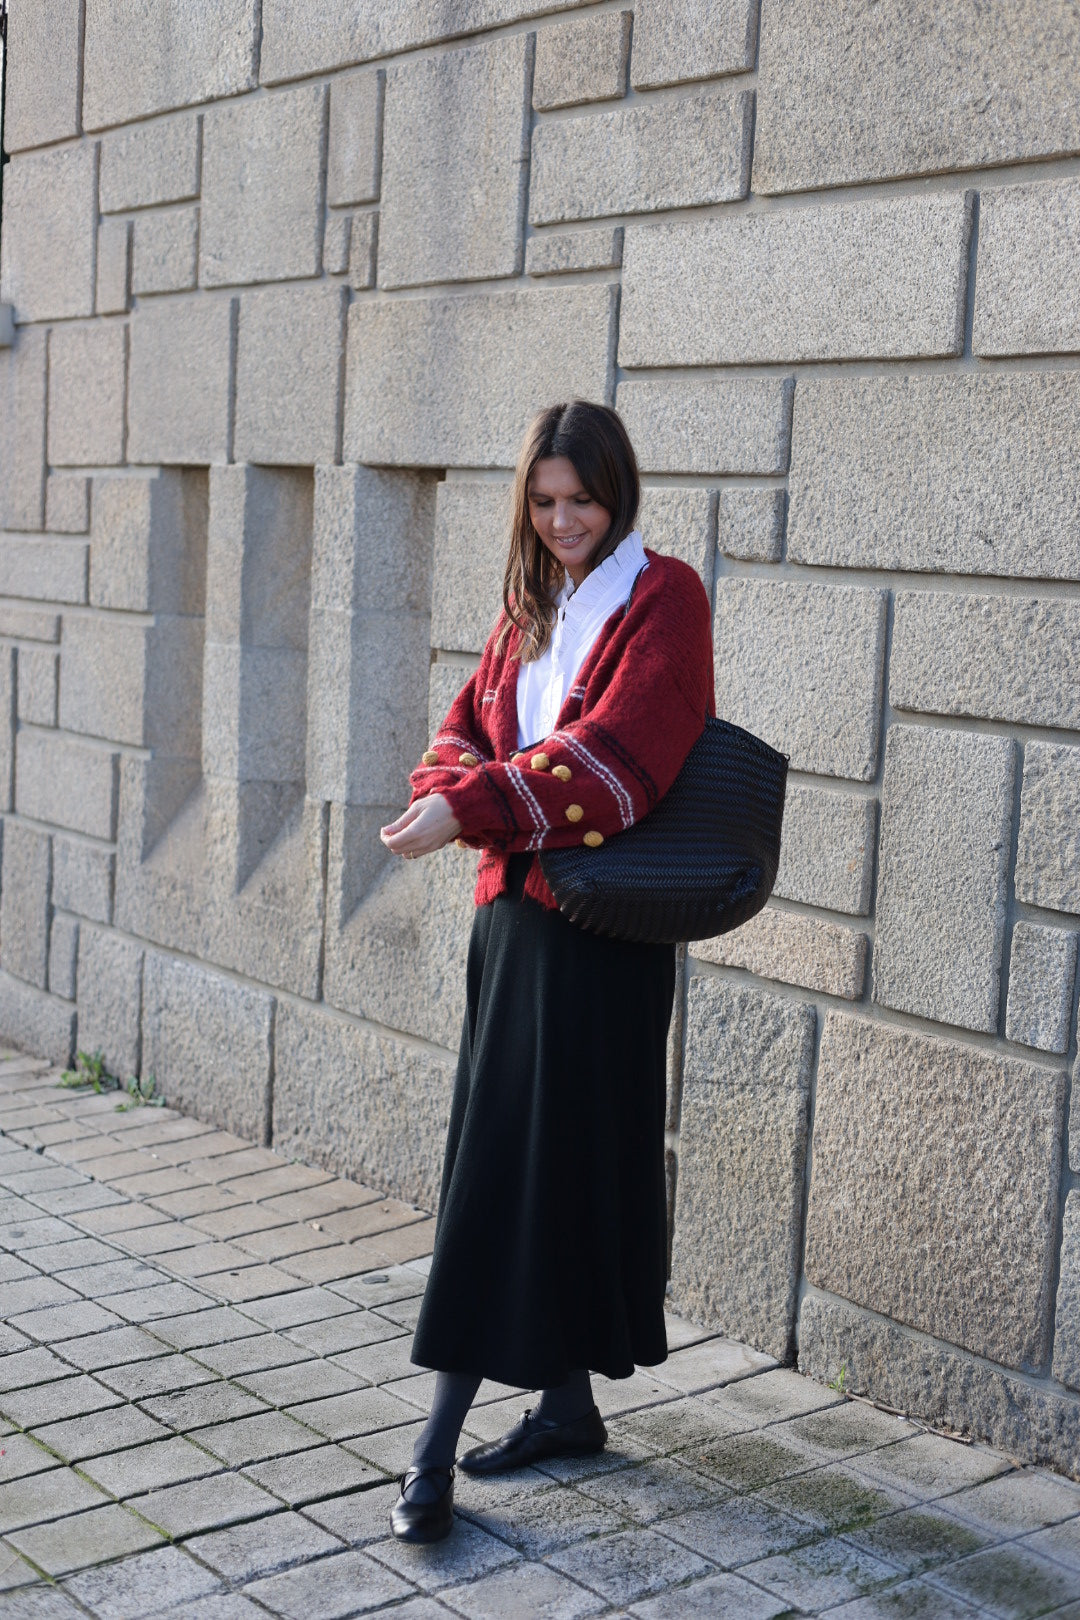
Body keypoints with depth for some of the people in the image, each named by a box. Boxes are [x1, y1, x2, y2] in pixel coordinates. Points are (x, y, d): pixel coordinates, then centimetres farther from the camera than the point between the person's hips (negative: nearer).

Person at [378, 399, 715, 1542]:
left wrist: (473, 806, -26)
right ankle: (566, 1403, 23)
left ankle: (438, 1443, -2)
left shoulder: (662, 599, -8)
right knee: (502, 1159, 10)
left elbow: (613, 752, -20)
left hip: (598, 928, -8)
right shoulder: (531, 603, 15)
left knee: (521, 1165, -6)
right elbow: (471, 721, 11)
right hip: (513, 903, 8)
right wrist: (448, 787, -12)